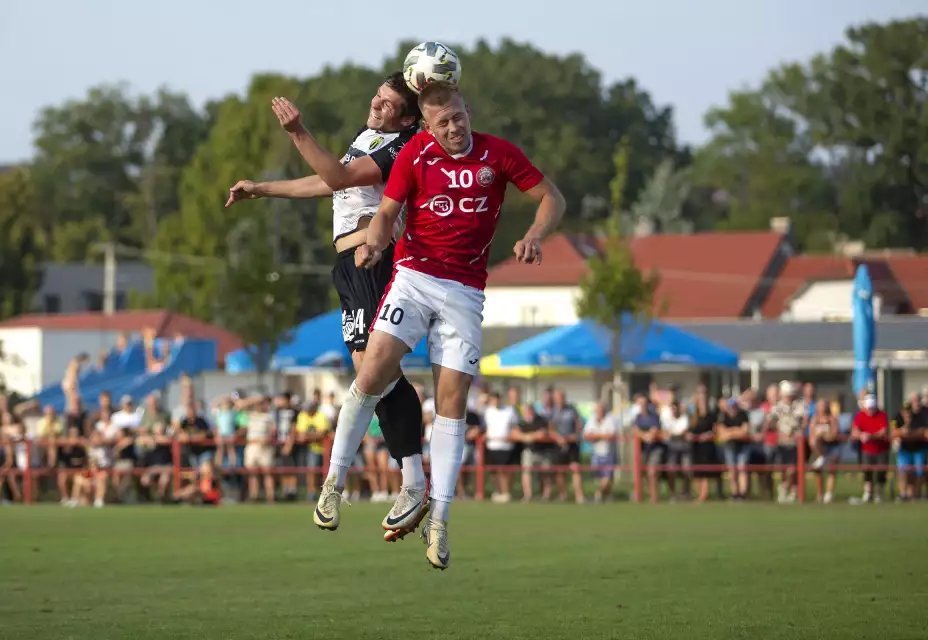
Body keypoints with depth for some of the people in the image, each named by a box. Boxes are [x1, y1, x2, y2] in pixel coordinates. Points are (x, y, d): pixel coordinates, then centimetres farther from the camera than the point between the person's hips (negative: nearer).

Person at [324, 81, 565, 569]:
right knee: (373, 373, -18)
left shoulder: (498, 154, 2)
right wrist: (374, 243, -22)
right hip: (414, 276, -1)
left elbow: (551, 197, 7)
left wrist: (533, 236, -13)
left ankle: (438, 518, 0)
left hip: (465, 290, 1)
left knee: (452, 401, -4)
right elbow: (388, 211, 1)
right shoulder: (415, 154, 1)